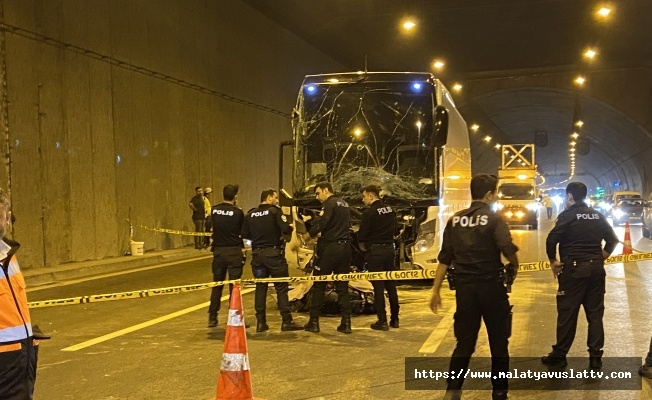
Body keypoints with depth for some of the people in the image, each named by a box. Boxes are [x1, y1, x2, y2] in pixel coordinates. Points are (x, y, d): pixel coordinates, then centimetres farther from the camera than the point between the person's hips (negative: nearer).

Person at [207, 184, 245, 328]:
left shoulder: (214, 210, -1)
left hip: (218, 250, 4)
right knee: (234, 285, 4)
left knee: (217, 284, 14)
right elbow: (243, 231, -1)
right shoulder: (237, 212, -12)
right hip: (234, 251, -3)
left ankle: (212, 318, 17)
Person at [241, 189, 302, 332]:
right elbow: (286, 230, -18)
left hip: (257, 254, 5)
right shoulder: (275, 211, -8)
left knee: (260, 288, 11)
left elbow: (245, 235, 6)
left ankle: (260, 322, 10)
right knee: (281, 287, 2)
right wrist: (290, 227, 4)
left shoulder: (250, 214, 6)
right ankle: (286, 321, 1)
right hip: (274, 253, -4)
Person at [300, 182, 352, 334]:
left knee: (318, 285, 2)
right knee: (342, 286, 9)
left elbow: (321, 223, -20)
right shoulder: (343, 204, 19)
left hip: (330, 248, -8)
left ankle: (314, 322, 4)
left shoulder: (330, 203, -8)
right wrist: (316, 235, 17)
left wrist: (308, 235, -8)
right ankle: (346, 323, 4)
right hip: (345, 247, 8)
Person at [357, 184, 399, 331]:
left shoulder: (369, 213, -13)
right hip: (390, 249, 6)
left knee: (378, 287, -1)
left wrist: (363, 247, 6)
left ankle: (382, 321, 0)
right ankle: (394, 319, 17)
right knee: (391, 286, 12)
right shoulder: (391, 210, 8)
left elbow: (362, 235, -11)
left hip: (375, 251, -6)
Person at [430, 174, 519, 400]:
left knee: (464, 342, 11)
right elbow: (507, 248, -23)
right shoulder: (494, 219, -8)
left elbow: (445, 258, 5)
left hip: (464, 287, 4)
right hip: (491, 286, -4)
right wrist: (515, 266, -2)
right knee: (498, 342, 12)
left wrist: (436, 290, 9)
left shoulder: (455, 220, 5)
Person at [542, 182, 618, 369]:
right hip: (596, 269, 5)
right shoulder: (598, 216, 10)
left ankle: (559, 355, 9)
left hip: (574, 269, -5)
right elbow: (613, 239, 12)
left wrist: (553, 261, -7)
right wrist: (601, 257, 17)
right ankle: (595, 357, 11)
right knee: (595, 314, 9)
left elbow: (551, 239, -19)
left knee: (567, 314, 1)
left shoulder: (567, 215, -8)